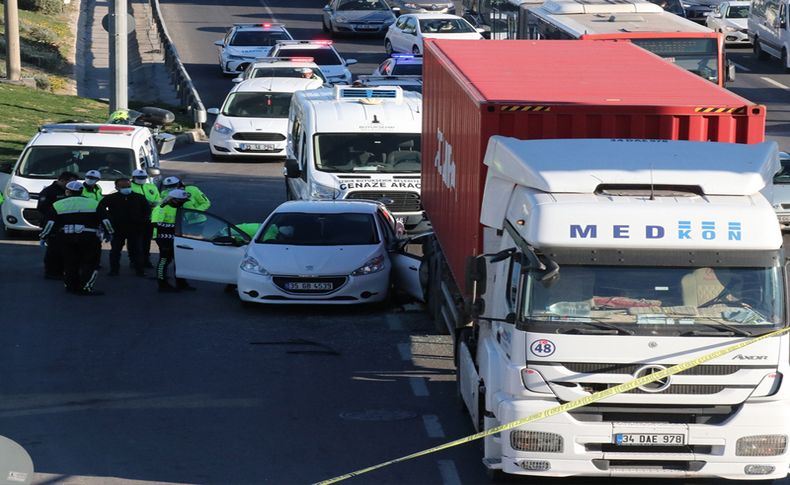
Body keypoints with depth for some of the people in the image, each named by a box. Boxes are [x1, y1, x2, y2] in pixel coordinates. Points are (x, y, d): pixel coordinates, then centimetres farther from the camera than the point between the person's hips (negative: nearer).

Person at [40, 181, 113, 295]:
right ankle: (85, 288, -8)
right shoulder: (94, 204, 7)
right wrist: (109, 233, 18)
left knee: (69, 262, 14)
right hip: (88, 238, -2)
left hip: (66, 238, 2)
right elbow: (105, 221, 5)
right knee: (90, 263, 2)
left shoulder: (58, 205, 7)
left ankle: (71, 286, 18)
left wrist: (44, 237, 13)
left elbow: (50, 224, 3)